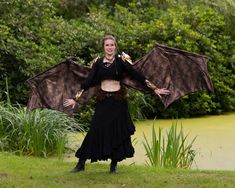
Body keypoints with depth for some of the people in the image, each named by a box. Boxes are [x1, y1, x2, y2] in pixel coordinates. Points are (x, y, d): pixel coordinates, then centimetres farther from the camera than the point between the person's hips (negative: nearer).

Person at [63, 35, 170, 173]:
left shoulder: (121, 60, 0)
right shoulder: (98, 62, 6)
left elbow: (137, 75, 0)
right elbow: (88, 82, 7)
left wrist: (154, 88, -1)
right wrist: (76, 98, 5)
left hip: (118, 101, -1)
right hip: (103, 101, 1)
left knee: (118, 131, 0)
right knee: (96, 131, -3)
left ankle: (114, 165, 12)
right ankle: (81, 163, 2)